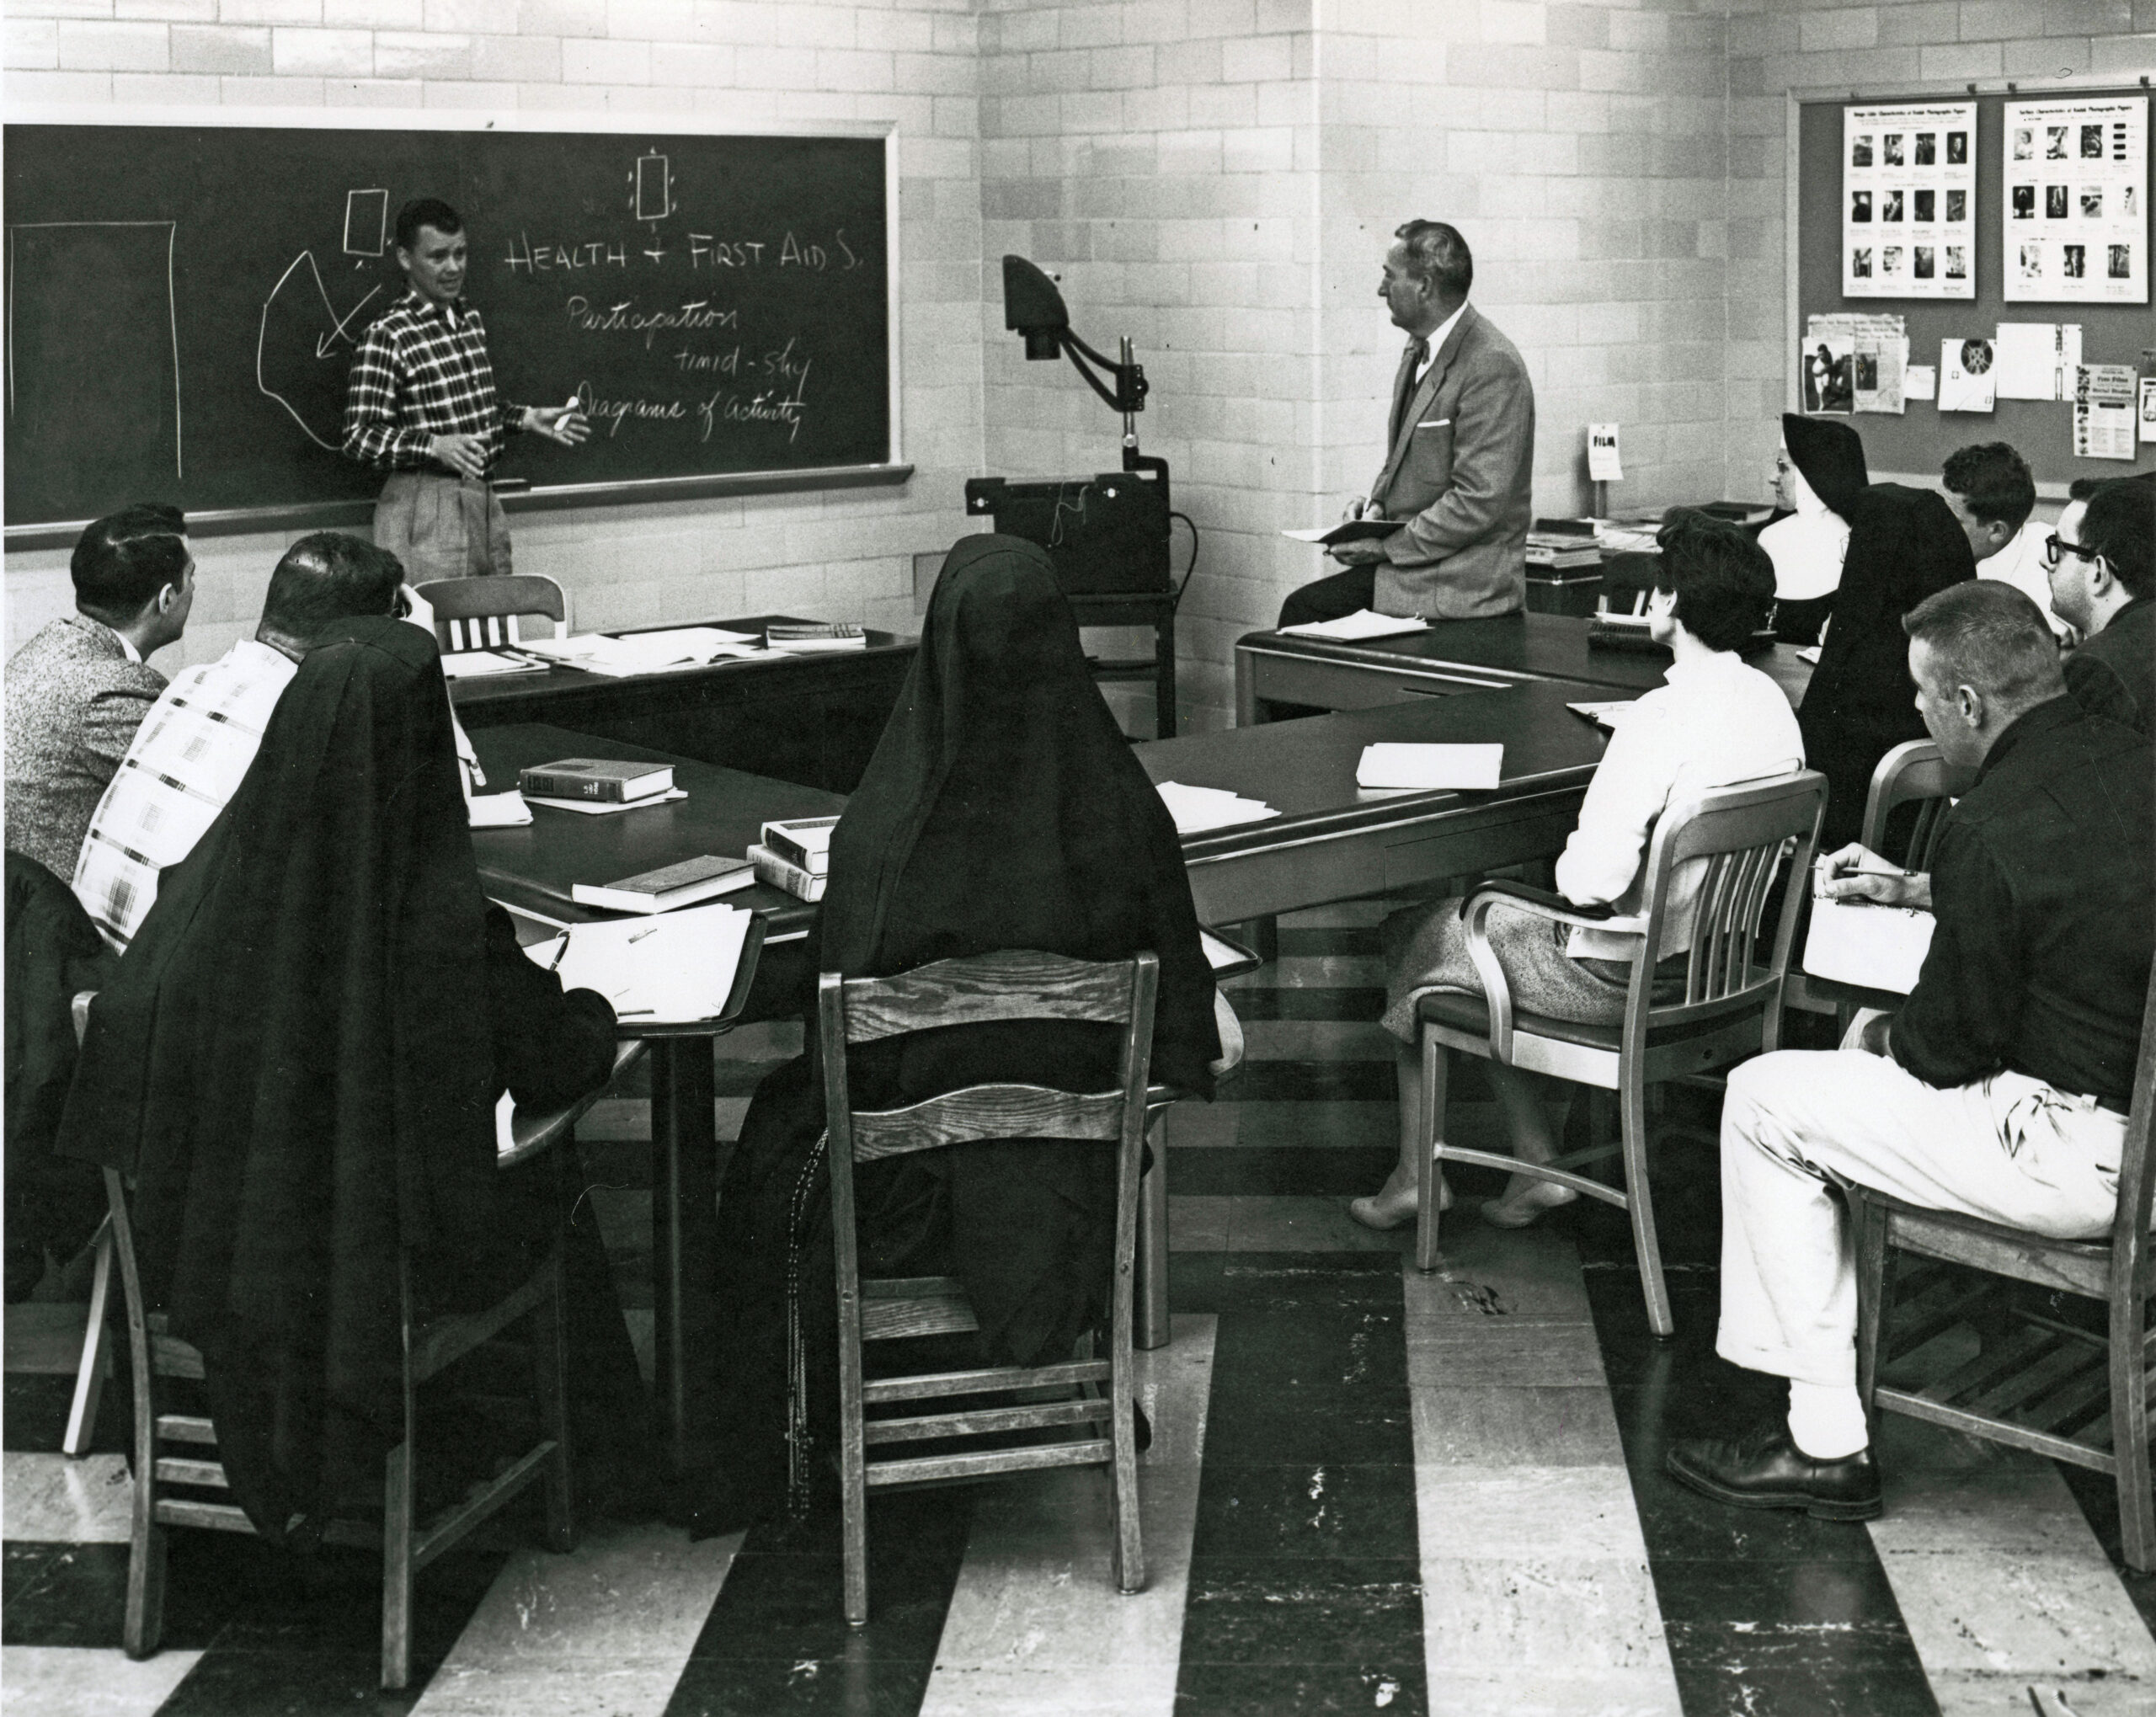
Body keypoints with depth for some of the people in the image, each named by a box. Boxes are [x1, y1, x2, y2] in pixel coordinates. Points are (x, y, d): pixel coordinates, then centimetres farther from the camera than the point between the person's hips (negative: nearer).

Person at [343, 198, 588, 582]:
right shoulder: (385, 337, -12)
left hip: (483, 502, 8)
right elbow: (359, 438, -16)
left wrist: (527, 418, 14)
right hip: (424, 504, -8)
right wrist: (435, 445, -28)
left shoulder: (469, 319, 13)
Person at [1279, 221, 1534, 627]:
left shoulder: (1492, 366, -18)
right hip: (1402, 562, 9)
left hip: (1460, 587, -9)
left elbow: (1479, 501, -22)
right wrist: (1378, 503, 3)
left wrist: (1386, 546, -17)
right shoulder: (1419, 350, 12)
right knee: (1301, 609, -6)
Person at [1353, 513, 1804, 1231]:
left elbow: (1594, 879, -31)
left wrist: (1569, 859, -6)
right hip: (1718, 952, 8)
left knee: (1417, 939, 16)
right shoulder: (1770, 700, -2)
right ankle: (1535, 1159, 26)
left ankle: (1415, 1173, 29)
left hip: (1619, 978, -8)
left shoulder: (1661, 718, -28)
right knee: (1499, 917, 28)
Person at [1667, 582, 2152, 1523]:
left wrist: (1880, 1038, 7)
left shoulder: (1992, 826, -22)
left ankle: (1827, 1442, 6)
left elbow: (1950, 1042, -14)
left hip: (2079, 1157, -9)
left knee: (1763, 1103, 2)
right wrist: (1915, 891, 28)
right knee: (1873, 1041, 28)